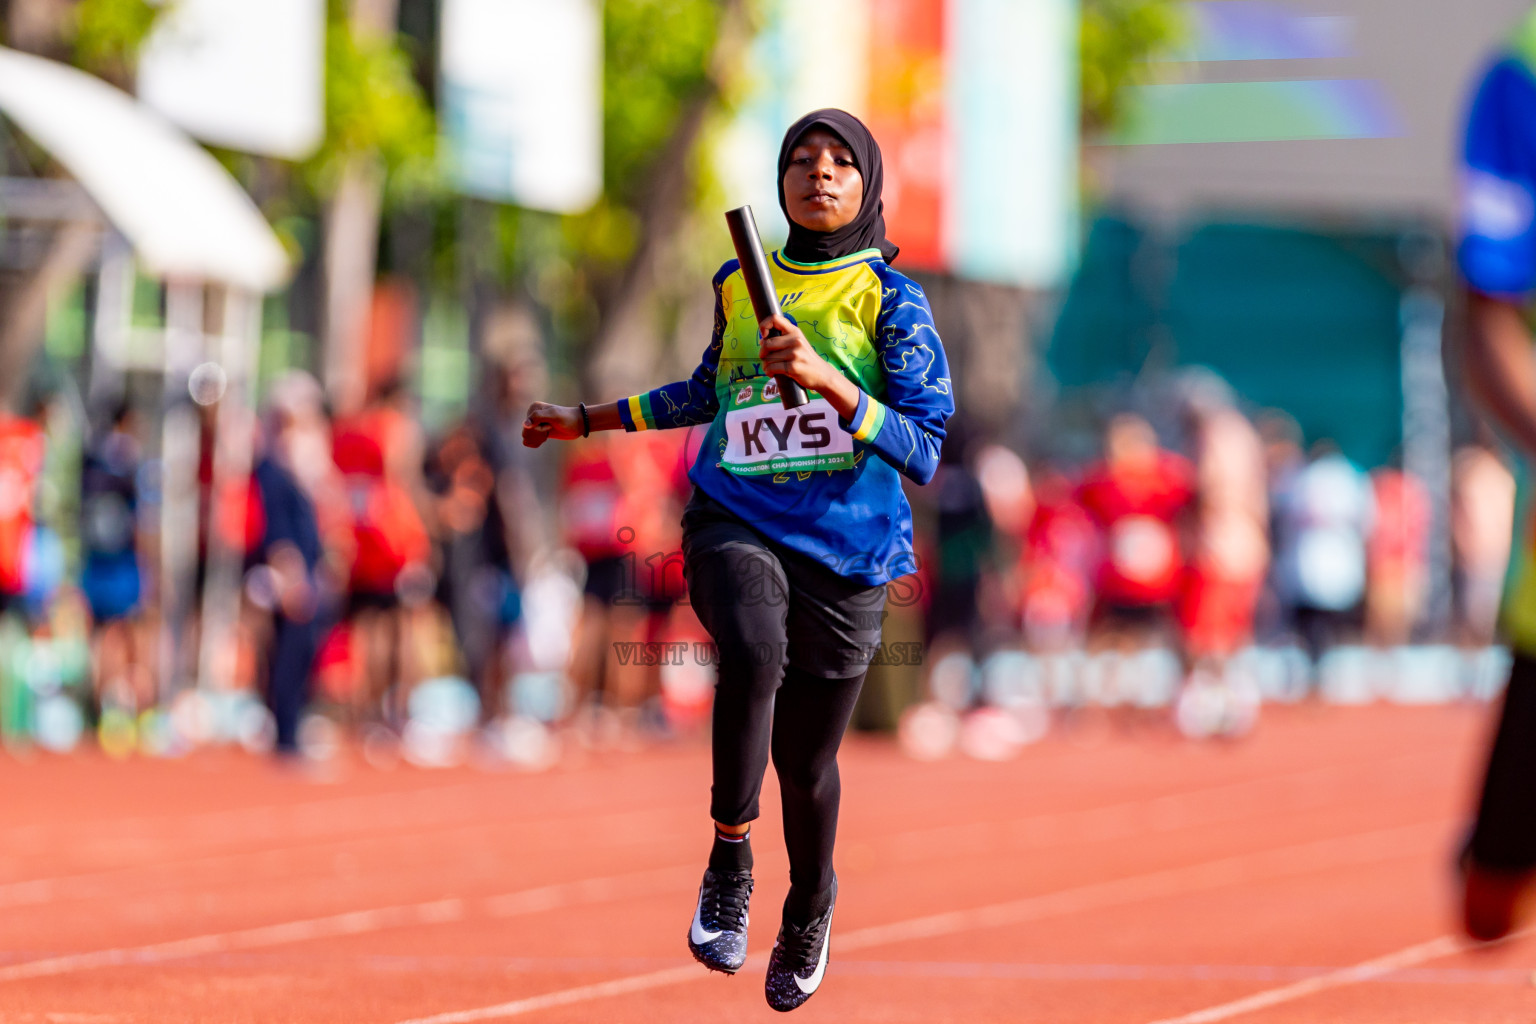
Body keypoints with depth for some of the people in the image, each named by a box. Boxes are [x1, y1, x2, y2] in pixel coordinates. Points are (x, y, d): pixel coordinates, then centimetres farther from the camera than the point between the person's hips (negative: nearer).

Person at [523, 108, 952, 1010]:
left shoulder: (892, 300, 1)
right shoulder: (738, 286, 12)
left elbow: (924, 452, -8)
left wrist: (824, 379, -19)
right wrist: (588, 421, 36)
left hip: (845, 550, -1)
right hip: (735, 524, 1)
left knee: (806, 762, 4)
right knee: (754, 649, -33)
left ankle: (810, 911, 36)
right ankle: (730, 857, -18)